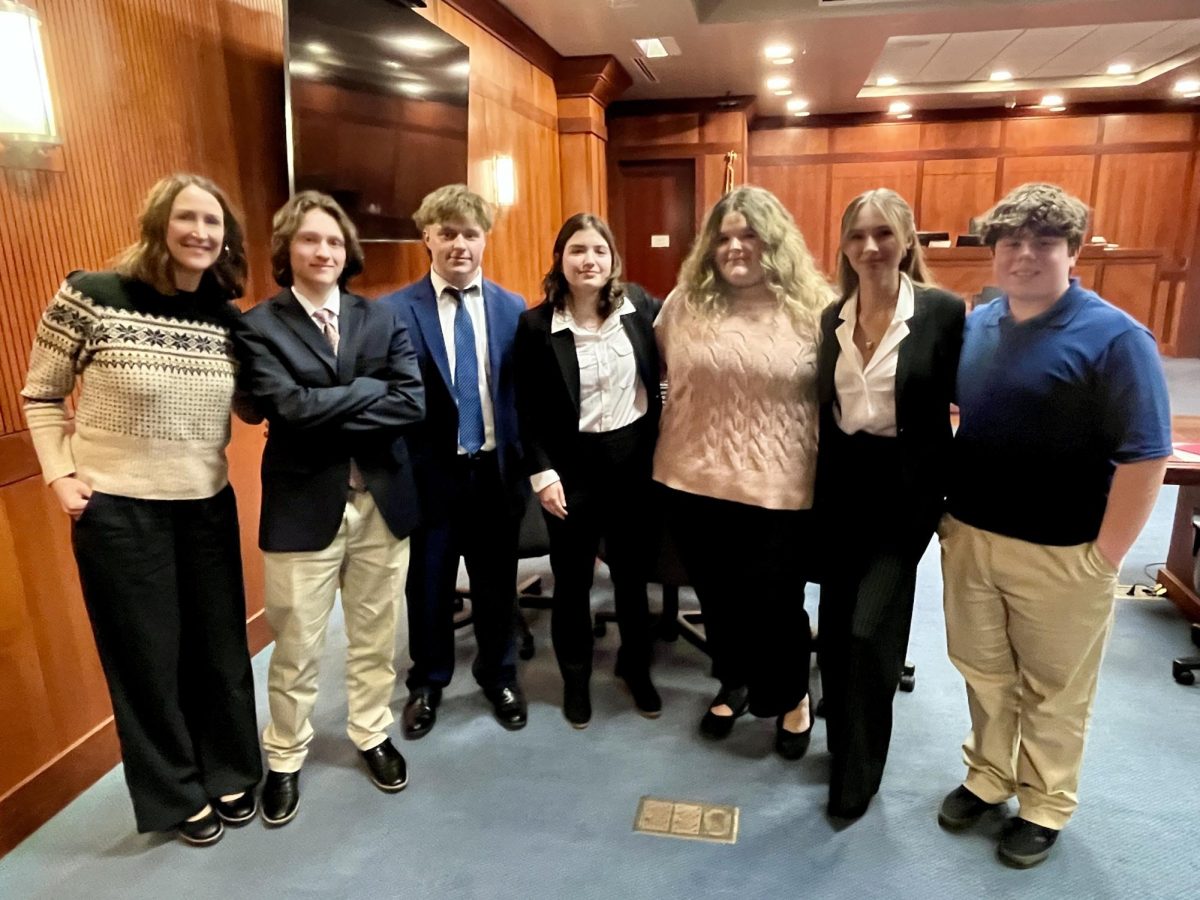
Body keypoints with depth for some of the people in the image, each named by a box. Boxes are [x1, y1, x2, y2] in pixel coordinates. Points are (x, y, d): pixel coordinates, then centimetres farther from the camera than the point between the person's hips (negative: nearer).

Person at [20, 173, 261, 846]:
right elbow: (41, 396, 0)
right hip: (117, 510, -3)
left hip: (208, 507, 4)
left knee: (221, 648, 13)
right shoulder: (91, 297, -10)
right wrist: (60, 475, -8)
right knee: (147, 658, 10)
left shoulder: (228, 319, 1)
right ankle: (176, 794, 31)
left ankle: (230, 774, 36)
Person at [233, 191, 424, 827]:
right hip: (304, 506, -2)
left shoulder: (382, 319, 4)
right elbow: (288, 409, -20)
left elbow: (413, 403, -9)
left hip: (381, 501, 3)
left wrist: (329, 417, -16)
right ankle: (285, 759, 35)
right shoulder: (259, 326, -5)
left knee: (376, 636, 17)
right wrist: (371, 388, -13)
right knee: (296, 647, 11)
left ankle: (372, 735, 40)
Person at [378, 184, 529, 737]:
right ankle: (427, 683, 38)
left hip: (495, 472, 2)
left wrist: (524, 466, -2)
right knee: (429, 586, 14)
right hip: (430, 474, -2)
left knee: (497, 584, 16)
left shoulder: (513, 310, 2)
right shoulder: (394, 311, -6)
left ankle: (498, 675, 40)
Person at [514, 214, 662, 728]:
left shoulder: (640, 306, -2)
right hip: (573, 464, -2)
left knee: (632, 572, 16)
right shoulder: (537, 325, -8)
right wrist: (542, 472, -12)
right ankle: (575, 678, 33)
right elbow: (529, 411, -7)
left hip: (634, 457, 2)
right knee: (572, 580, 11)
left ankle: (636, 667, 39)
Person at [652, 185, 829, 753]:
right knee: (717, 597, 17)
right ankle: (734, 683, 44)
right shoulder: (686, 303, 3)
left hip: (780, 488, -2)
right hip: (696, 482, 3)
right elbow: (658, 373, 15)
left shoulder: (812, 307, -2)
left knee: (775, 601, 7)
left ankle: (793, 696, 37)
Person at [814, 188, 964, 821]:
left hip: (905, 488, -4)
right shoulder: (832, 318, 4)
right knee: (835, 629, 12)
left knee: (870, 629, -6)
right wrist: (817, 482, 9)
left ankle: (857, 773, 16)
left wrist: (956, 489, -6)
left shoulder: (943, 312, -9)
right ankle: (845, 747, 35)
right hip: (841, 485, 5)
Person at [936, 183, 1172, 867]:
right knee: (983, 672, 19)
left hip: (1061, 553, -4)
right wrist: (947, 512, 9)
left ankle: (1046, 806, 35)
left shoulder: (1114, 337, -13)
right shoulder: (976, 324, 3)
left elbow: (1146, 456, -15)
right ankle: (988, 776, 40)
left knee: (1053, 689, 15)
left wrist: (1105, 558, -14)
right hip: (968, 536, 5)